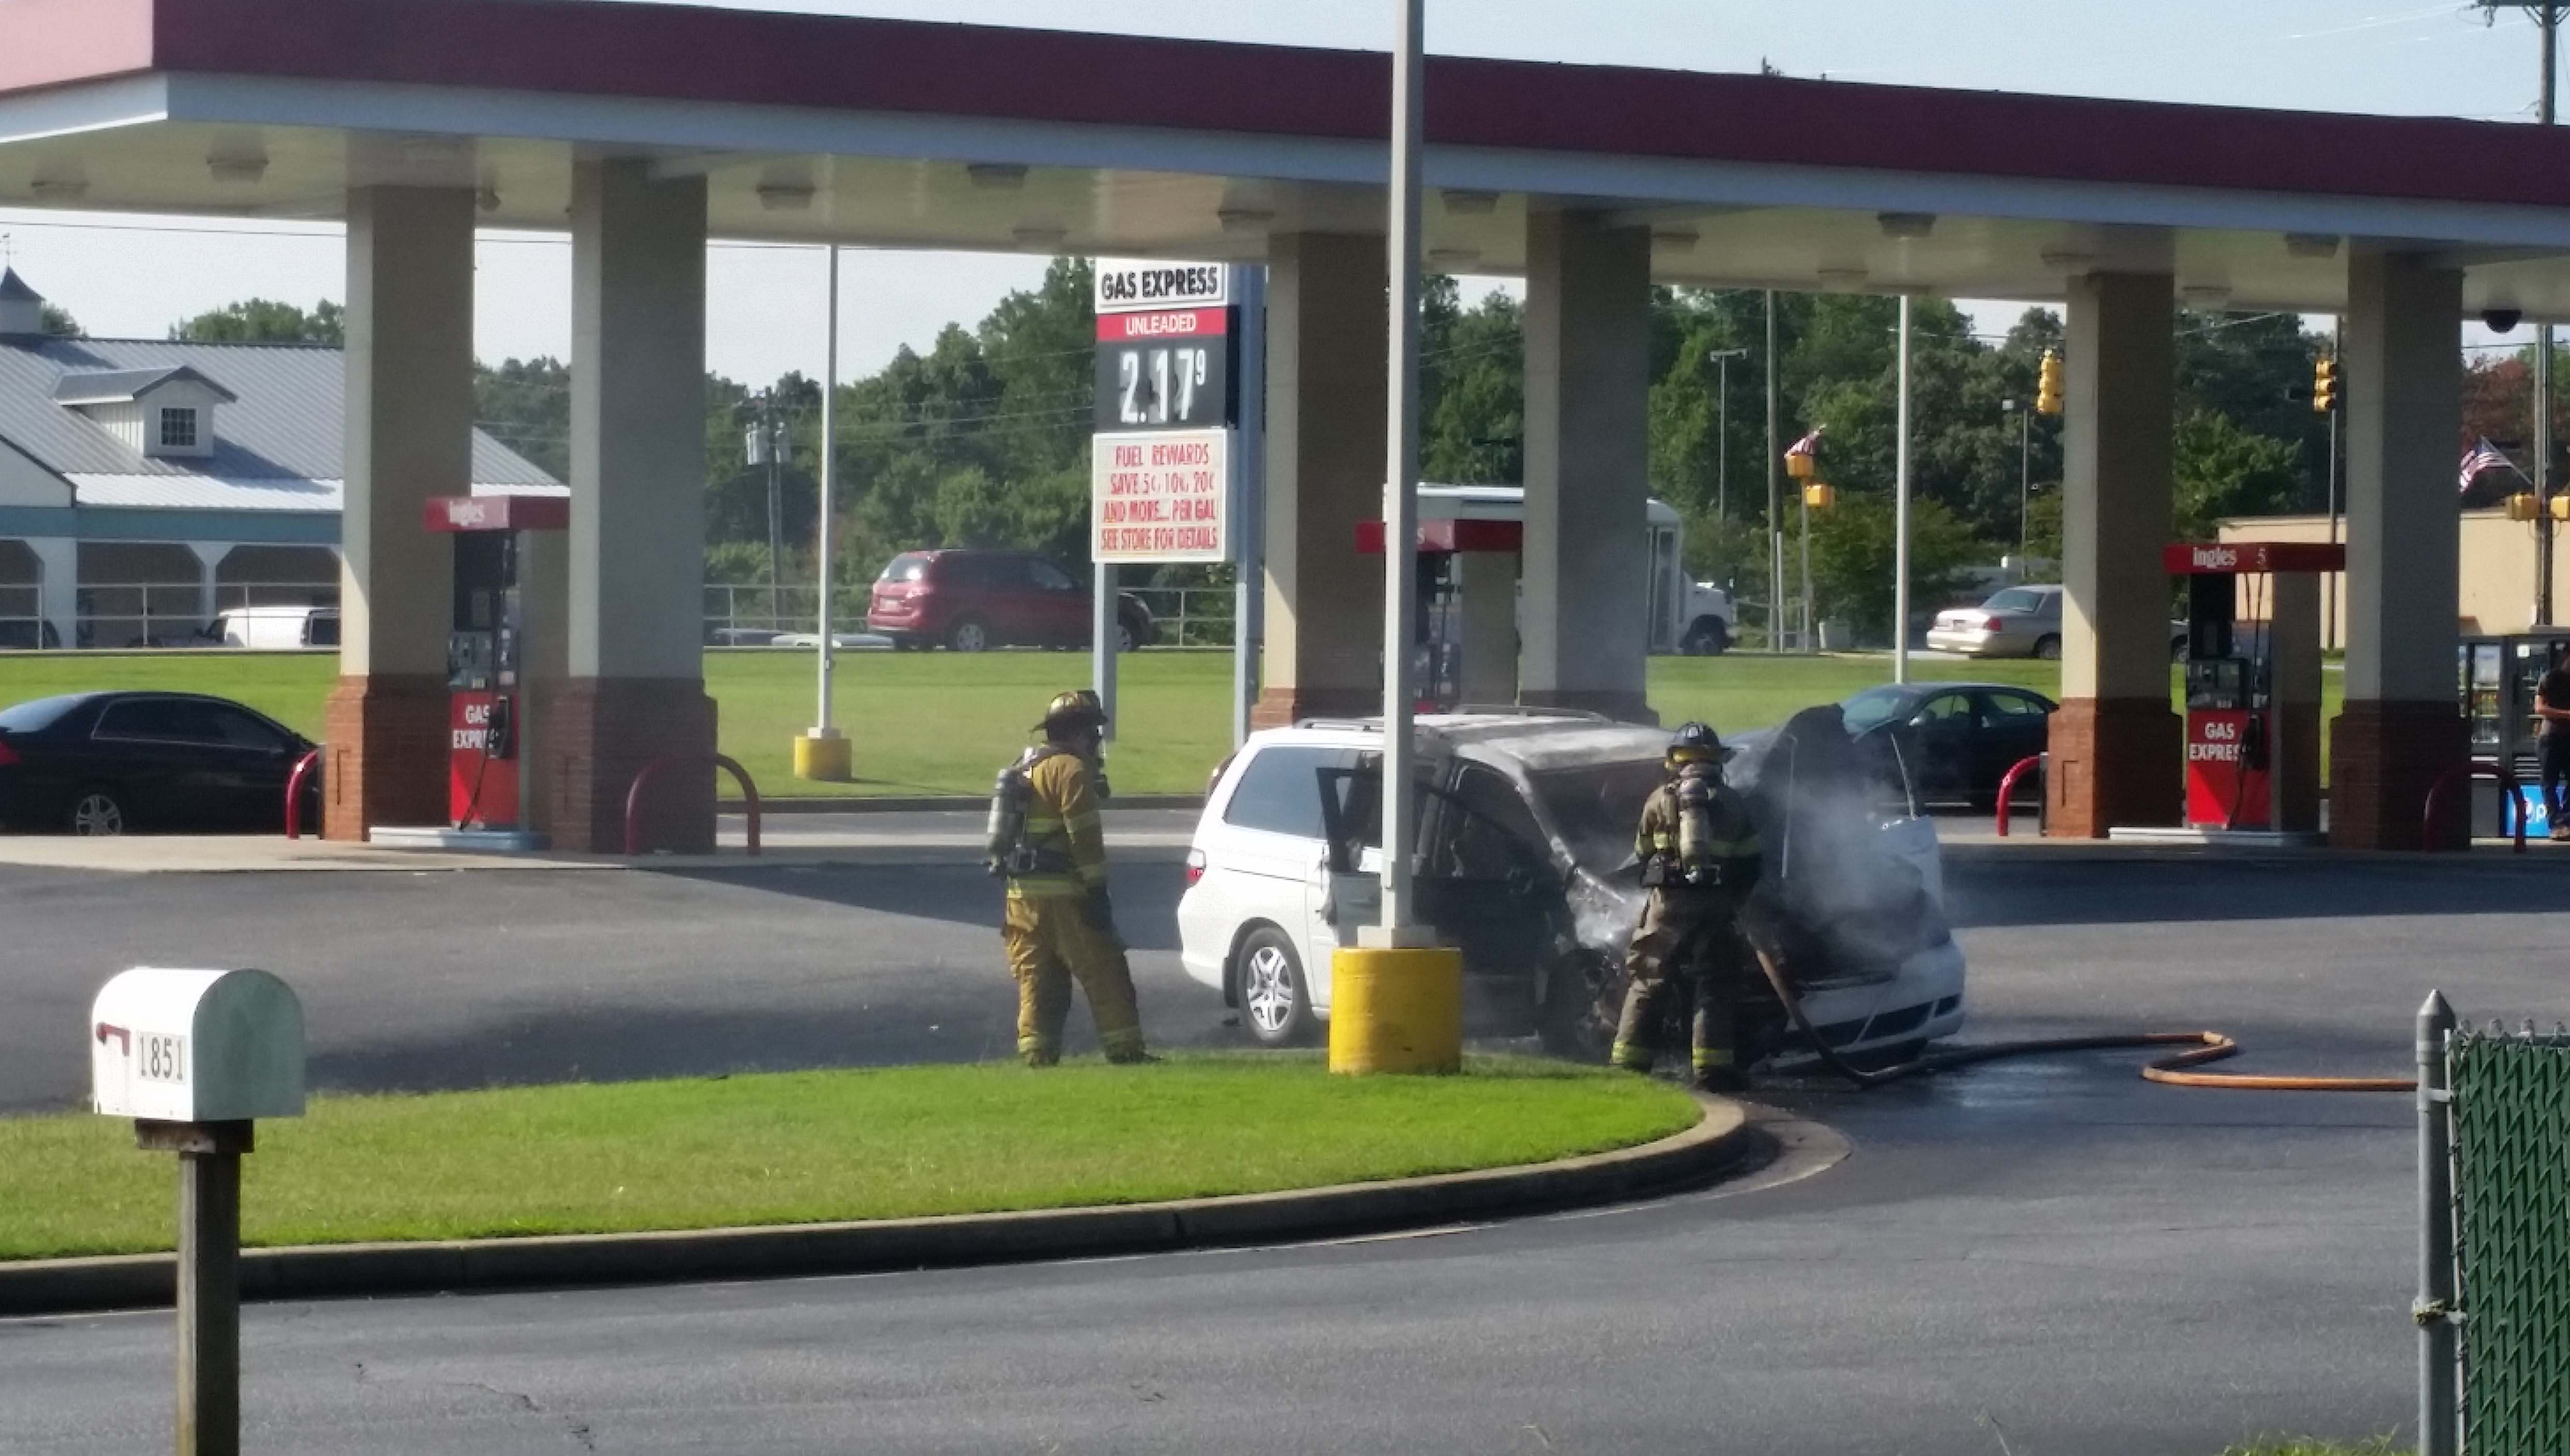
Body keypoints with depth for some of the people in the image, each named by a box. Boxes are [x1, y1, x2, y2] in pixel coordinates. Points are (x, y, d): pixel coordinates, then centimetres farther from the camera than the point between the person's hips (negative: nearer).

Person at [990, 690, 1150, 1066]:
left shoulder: (1026, 769, 19)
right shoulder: (1071, 770, -10)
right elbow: (1084, 837, -16)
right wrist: (1098, 889, -15)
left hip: (1022, 893, 9)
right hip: (1061, 892, -9)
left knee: (1036, 979, 9)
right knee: (1104, 974, -4)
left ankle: (1036, 1053, 4)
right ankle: (1124, 1049, -4)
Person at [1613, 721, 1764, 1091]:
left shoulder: (1660, 800, 7)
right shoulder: (1732, 803, 10)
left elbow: (1642, 854, 13)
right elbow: (1750, 866, 11)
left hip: (1668, 903, 0)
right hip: (1717, 905, 0)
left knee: (1649, 982, 6)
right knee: (1715, 987, 3)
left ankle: (1628, 1061, 3)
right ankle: (1713, 1067, -4)